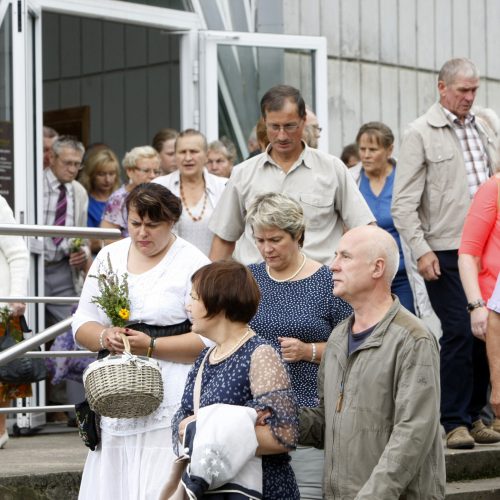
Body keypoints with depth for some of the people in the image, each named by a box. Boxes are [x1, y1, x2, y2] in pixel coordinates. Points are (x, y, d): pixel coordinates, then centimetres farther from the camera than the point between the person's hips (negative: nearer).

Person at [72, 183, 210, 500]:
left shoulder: (193, 263, -2)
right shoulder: (110, 256, 14)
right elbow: (82, 325, 14)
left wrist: (152, 346, -16)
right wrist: (105, 337, -8)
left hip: (170, 399, -5)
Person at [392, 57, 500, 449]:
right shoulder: (422, 133, -4)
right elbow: (404, 202, -7)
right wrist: (421, 250, -15)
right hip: (445, 253, -6)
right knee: (458, 333, -8)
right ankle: (455, 422, -1)